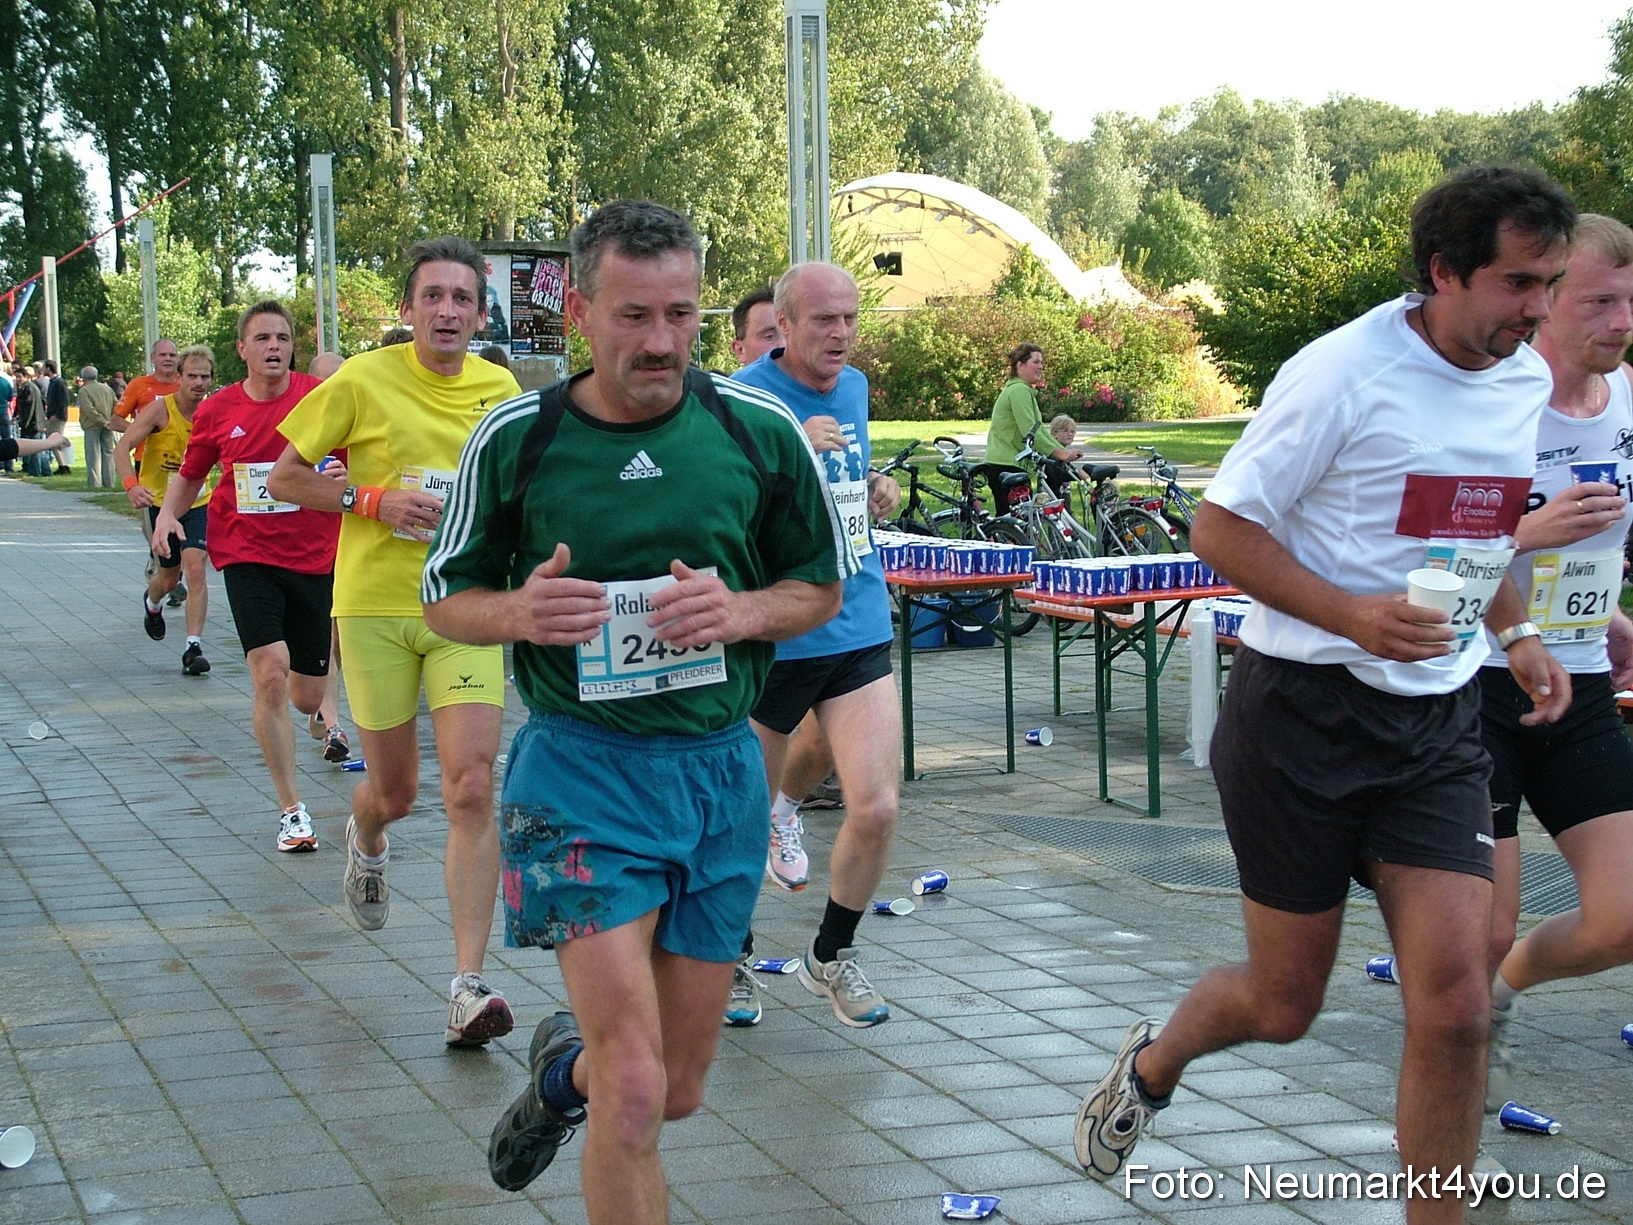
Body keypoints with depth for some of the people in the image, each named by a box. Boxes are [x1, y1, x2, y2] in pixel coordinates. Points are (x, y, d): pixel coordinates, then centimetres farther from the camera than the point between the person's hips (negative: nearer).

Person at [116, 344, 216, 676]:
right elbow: (122, 447, -21)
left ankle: (194, 648, -14)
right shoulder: (160, 410, -16)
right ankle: (152, 603, 50)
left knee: (195, 570, -18)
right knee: (168, 578, 12)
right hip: (159, 501, -1)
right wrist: (131, 484, -38)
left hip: (197, 503, 1)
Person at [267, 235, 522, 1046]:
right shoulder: (362, 381, -5)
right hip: (375, 606, -1)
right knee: (394, 794, 10)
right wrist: (372, 501, -12)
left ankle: (469, 985, -11)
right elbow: (284, 476, 1)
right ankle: (365, 845, 50)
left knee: (472, 789, -13)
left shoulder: (500, 390, 4)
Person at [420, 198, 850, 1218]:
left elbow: (823, 587, 9)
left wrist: (744, 612, -14)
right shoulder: (515, 438, -6)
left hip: (720, 769, 3)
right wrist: (519, 611, -18)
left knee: (679, 1088, 15)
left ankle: (567, 1068, 48)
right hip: (581, 770, -3)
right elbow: (448, 600, 5)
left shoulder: (761, 432, -3)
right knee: (636, 1094, -14)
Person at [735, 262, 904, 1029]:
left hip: (860, 630, 5)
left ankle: (830, 957, 18)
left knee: (877, 808, -6)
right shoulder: (743, 400, -13)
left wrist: (874, 494, 4)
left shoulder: (855, 388, 9)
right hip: (770, 639, -5)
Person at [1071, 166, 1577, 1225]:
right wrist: (1351, 613, -26)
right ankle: (1155, 1061, 42)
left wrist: (1515, 632, 9)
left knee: (1455, 1007, -8)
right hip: (1306, 711, -5)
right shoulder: (1343, 374, -16)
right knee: (1283, 1005, 8)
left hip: (1440, 722, 5)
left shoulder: (1528, 379, 6)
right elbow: (1222, 530, -13)